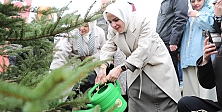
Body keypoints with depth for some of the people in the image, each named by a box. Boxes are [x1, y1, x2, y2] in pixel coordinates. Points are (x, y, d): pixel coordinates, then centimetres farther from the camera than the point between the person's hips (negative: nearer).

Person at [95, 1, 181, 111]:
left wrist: (121, 68, -38)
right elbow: (108, 48, -9)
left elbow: (143, 49, -31)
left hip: (157, 65, -5)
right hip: (135, 69, 5)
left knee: (166, 103, -2)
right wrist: (103, 67, -33)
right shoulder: (112, 30, -3)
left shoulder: (141, 21, -23)